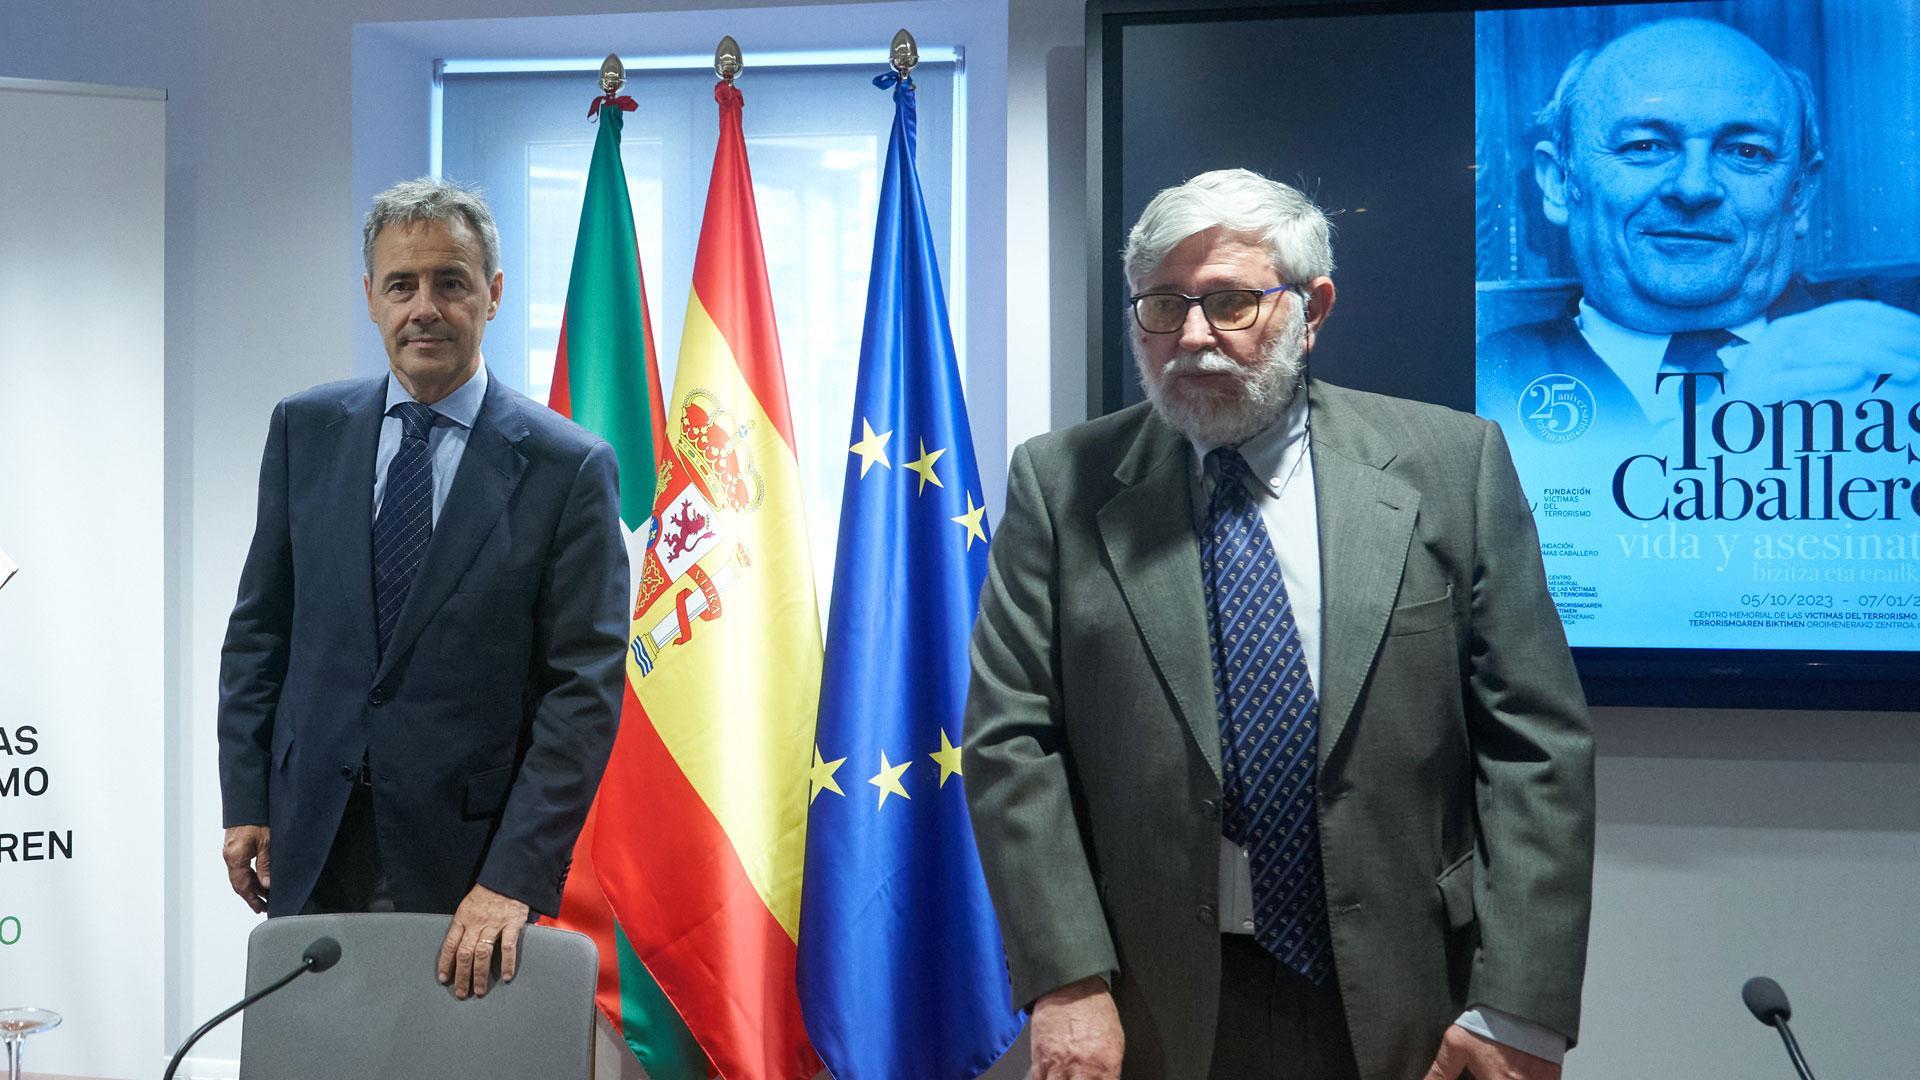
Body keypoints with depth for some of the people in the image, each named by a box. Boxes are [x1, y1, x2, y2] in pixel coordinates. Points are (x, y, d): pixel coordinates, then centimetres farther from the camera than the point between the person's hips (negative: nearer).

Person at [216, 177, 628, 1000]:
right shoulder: (304, 429, 3)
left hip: (467, 855, -3)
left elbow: (586, 686, -12)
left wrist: (513, 878, -18)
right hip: (310, 841, 3)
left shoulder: (569, 467, -9)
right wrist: (245, 801, 3)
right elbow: (259, 627, 9)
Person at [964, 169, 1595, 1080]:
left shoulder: (1452, 466, -2)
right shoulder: (1060, 484, 0)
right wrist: (1066, 981, -11)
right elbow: (1010, 739, -2)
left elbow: (1534, 743, -4)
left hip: (1405, 1007, 0)